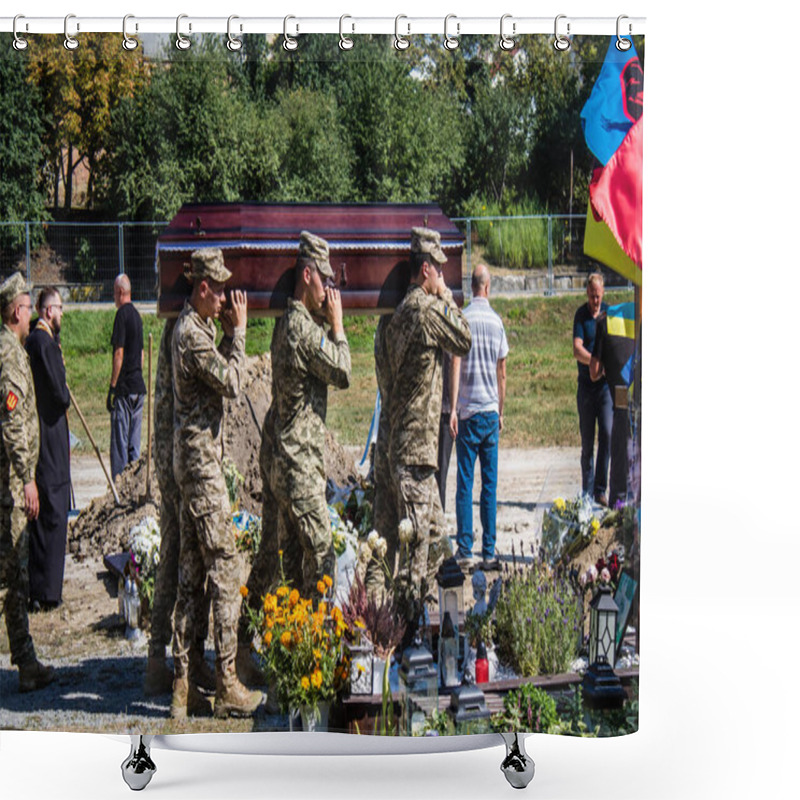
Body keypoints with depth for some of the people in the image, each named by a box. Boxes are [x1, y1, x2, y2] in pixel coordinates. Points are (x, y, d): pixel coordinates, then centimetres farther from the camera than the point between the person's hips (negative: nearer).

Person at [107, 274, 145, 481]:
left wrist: (112, 388, -13)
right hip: (138, 386, 8)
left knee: (119, 442, -5)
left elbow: (119, 354, -15)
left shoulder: (122, 314, -11)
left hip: (124, 388, -8)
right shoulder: (136, 314, 14)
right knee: (134, 442, 10)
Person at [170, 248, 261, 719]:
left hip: (196, 457, 10)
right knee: (225, 573, -6)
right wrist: (238, 331, -8)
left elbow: (222, 376, 19)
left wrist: (229, 333, 10)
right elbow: (232, 383, -17)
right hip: (201, 458, -10)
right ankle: (228, 685, 0)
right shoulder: (192, 333, -15)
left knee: (192, 575, 10)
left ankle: (184, 686, 14)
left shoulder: (198, 328, 16)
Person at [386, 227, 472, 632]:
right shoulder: (425, 307, -14)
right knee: (417, 537, -5)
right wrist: (447, 299, 2)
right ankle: (409, 619, 1)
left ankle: (415, 608, 25)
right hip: (416, 446, -10)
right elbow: (464, 341, -4)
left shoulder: (403, 310, 16)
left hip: (408, 442, 10)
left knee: (435, 534, 17)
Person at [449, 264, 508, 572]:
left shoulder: (463, 318, -4)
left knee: (465, 482, 1)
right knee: (490, 483, 4)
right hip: (491, 411, 3)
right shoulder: (497, 321, 6)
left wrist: (453, 409, -7)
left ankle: (465, 549, 1)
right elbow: (502, 373, 11)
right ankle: (488, 552, 5)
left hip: (468, 411, -2)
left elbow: (456, 365, -9)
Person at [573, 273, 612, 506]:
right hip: (586, 384, -1)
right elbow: (577, 350, -12)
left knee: (607, 434, -9)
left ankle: (601, 490, -2)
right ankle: (587, 492, 12)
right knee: (587, 441, 3)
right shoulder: (581, 314, -1)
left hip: (606, 384, 1)